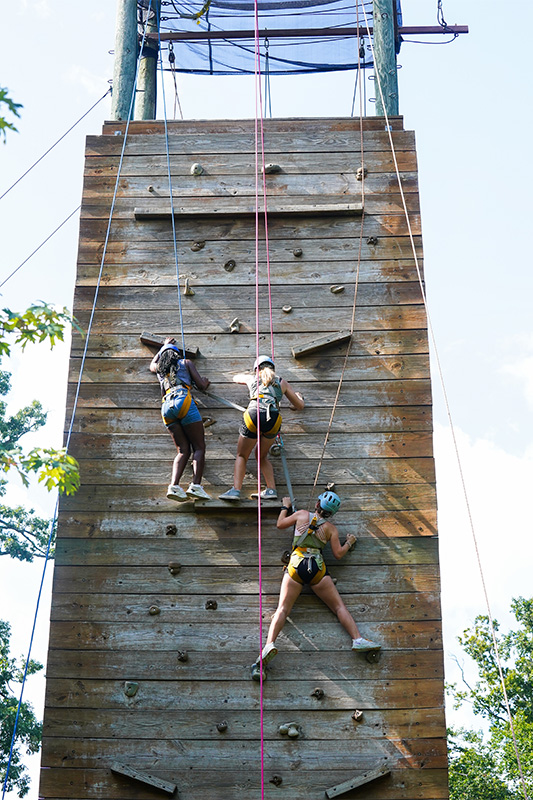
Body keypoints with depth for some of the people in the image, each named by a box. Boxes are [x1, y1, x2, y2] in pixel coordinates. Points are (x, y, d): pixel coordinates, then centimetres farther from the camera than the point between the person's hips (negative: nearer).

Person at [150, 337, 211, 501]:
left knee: (183, 451, 4)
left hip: (167, 406, 5)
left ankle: (174, 485, -16)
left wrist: (164, 346, 65)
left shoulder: (159, 367, 27)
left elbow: (152, 365, 54)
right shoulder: (186, 362, 17)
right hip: (184, 401, -5)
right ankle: (196, 485, -20)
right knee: (199, 447, -3)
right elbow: (201, 385, 13)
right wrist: (206, 382, 37)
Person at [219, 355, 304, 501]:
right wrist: (299, 396, 55)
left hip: (254, 415, -2)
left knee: (241, 456, 13)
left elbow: (236, 378, 50)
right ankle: (271, 489, 11)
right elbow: (299, 405, 32)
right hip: (273, 418, 2)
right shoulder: (282, 382, 25)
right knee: (262, 456, 23)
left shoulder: (252, 378, 26)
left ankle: (236, 489, -4)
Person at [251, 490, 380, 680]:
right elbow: (338, 553, 9)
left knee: (282, 609, -7)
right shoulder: (331, 528, 8)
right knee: (339, 607, 7)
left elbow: (280, 524, 22)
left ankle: (270, 644, -28)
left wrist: (285, 507, 39)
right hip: (316, 568, 0)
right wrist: (349, 542, 29)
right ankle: (358, 639, -5)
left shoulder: (302, 515, 10)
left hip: (295, 566, 0)